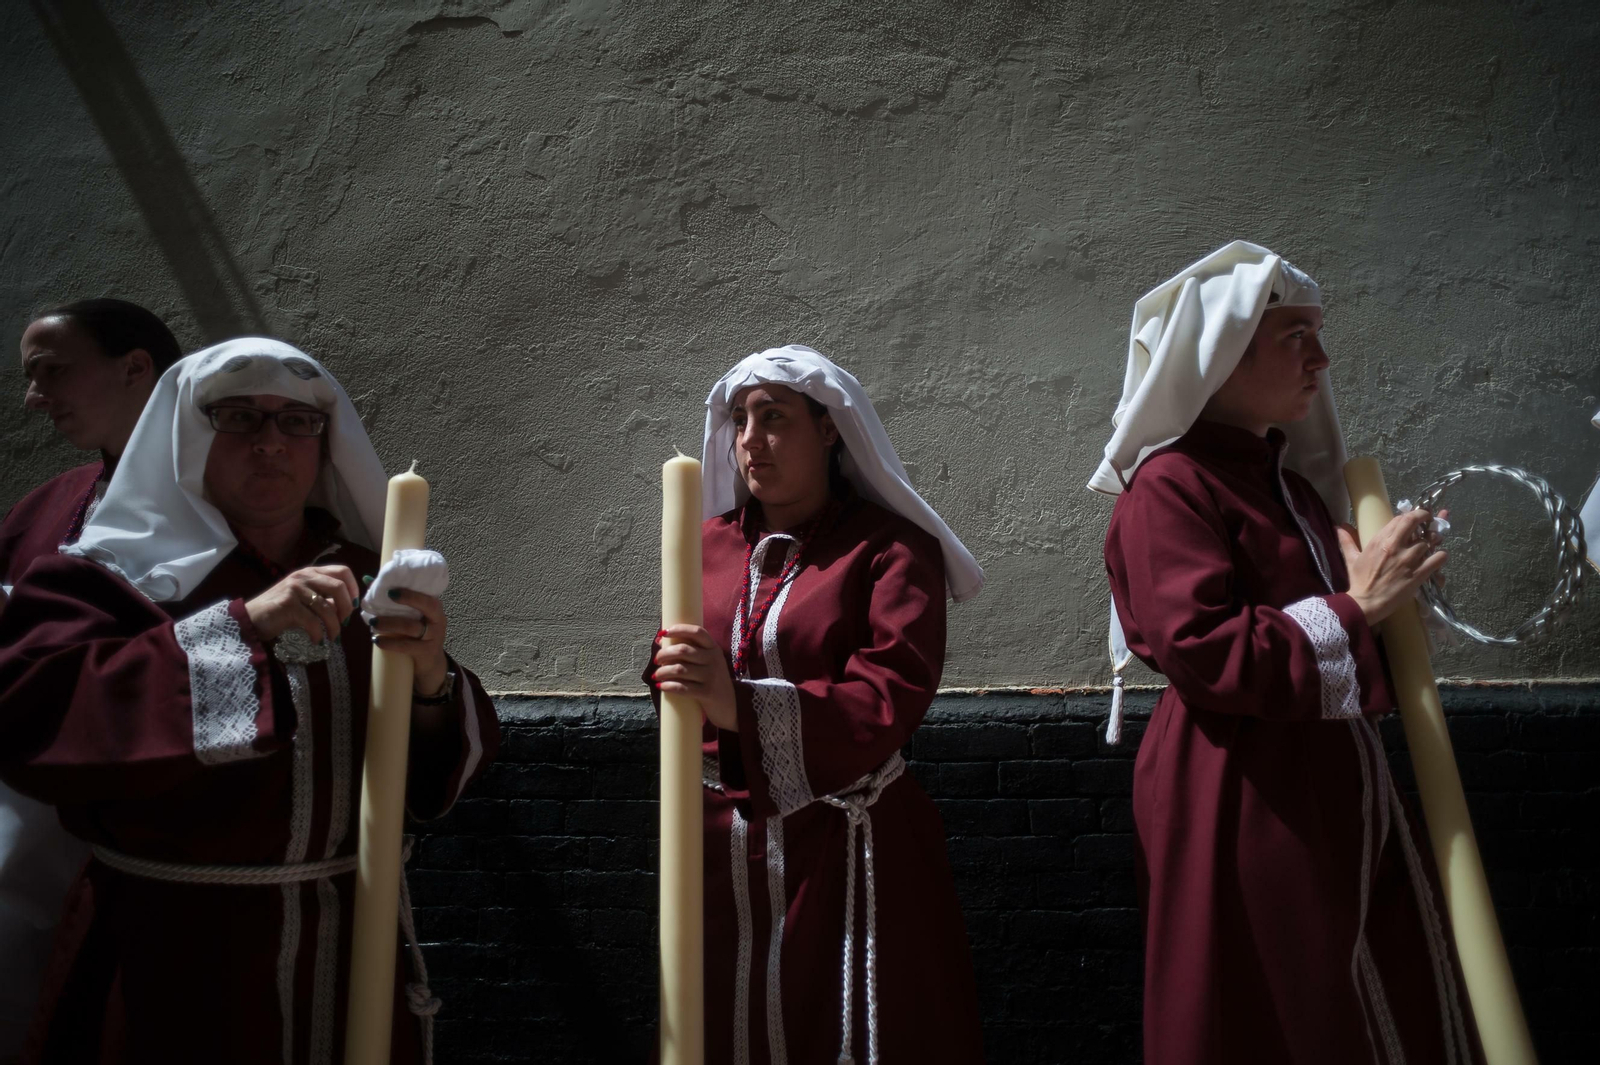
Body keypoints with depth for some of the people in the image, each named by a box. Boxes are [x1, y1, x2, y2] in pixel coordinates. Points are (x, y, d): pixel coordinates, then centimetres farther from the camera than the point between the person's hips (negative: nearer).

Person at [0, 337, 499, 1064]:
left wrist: (431, 681, -20)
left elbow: (437, 777, 1)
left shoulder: (365, 582, 4)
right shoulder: (111, 576, -5)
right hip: (168, 963, -3)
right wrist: (242, 625, -29)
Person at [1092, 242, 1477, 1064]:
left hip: (1335, 788, 9)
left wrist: (1396, 575, 6)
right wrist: (1353, 607, -16)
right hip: (1240, 807, -9)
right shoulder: (1169, 487, -12)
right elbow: (1203, 653, -21)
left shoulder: (1288, 481, 16)